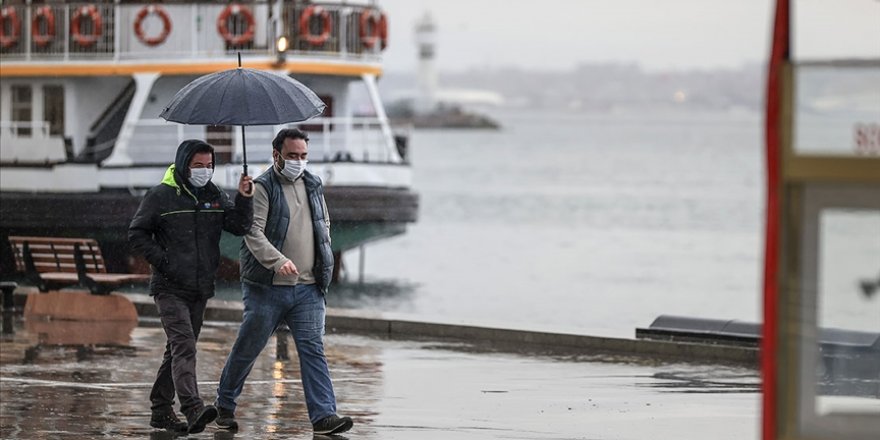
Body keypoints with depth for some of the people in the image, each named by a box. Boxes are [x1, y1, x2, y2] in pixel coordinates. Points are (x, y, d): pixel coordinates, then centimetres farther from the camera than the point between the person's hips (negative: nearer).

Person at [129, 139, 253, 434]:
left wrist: (244, 200, -17)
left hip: (201, 289, 6)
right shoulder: (161, 196, -5)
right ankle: (193, 409, -32)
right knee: (184, 346, -20)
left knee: (178, 350, 12)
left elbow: (239, 227, -1)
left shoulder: (215, 197, 10)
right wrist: (162, 261, -11)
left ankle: (161, 410, 21)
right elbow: (137, 234, -2)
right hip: (170, 288, -6)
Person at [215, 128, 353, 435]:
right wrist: (278, 261, -32)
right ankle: (224, 405, 25)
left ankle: (323, 415, -11)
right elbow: (253, 232, -18)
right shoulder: (262, 188, -6)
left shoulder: (313, 185, 14)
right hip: (267, 287, -4)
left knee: (313, 349, -6)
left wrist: (323, 266, 16)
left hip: (308, 289, 4)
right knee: (247, 349, 7)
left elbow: (324, 225, 27)